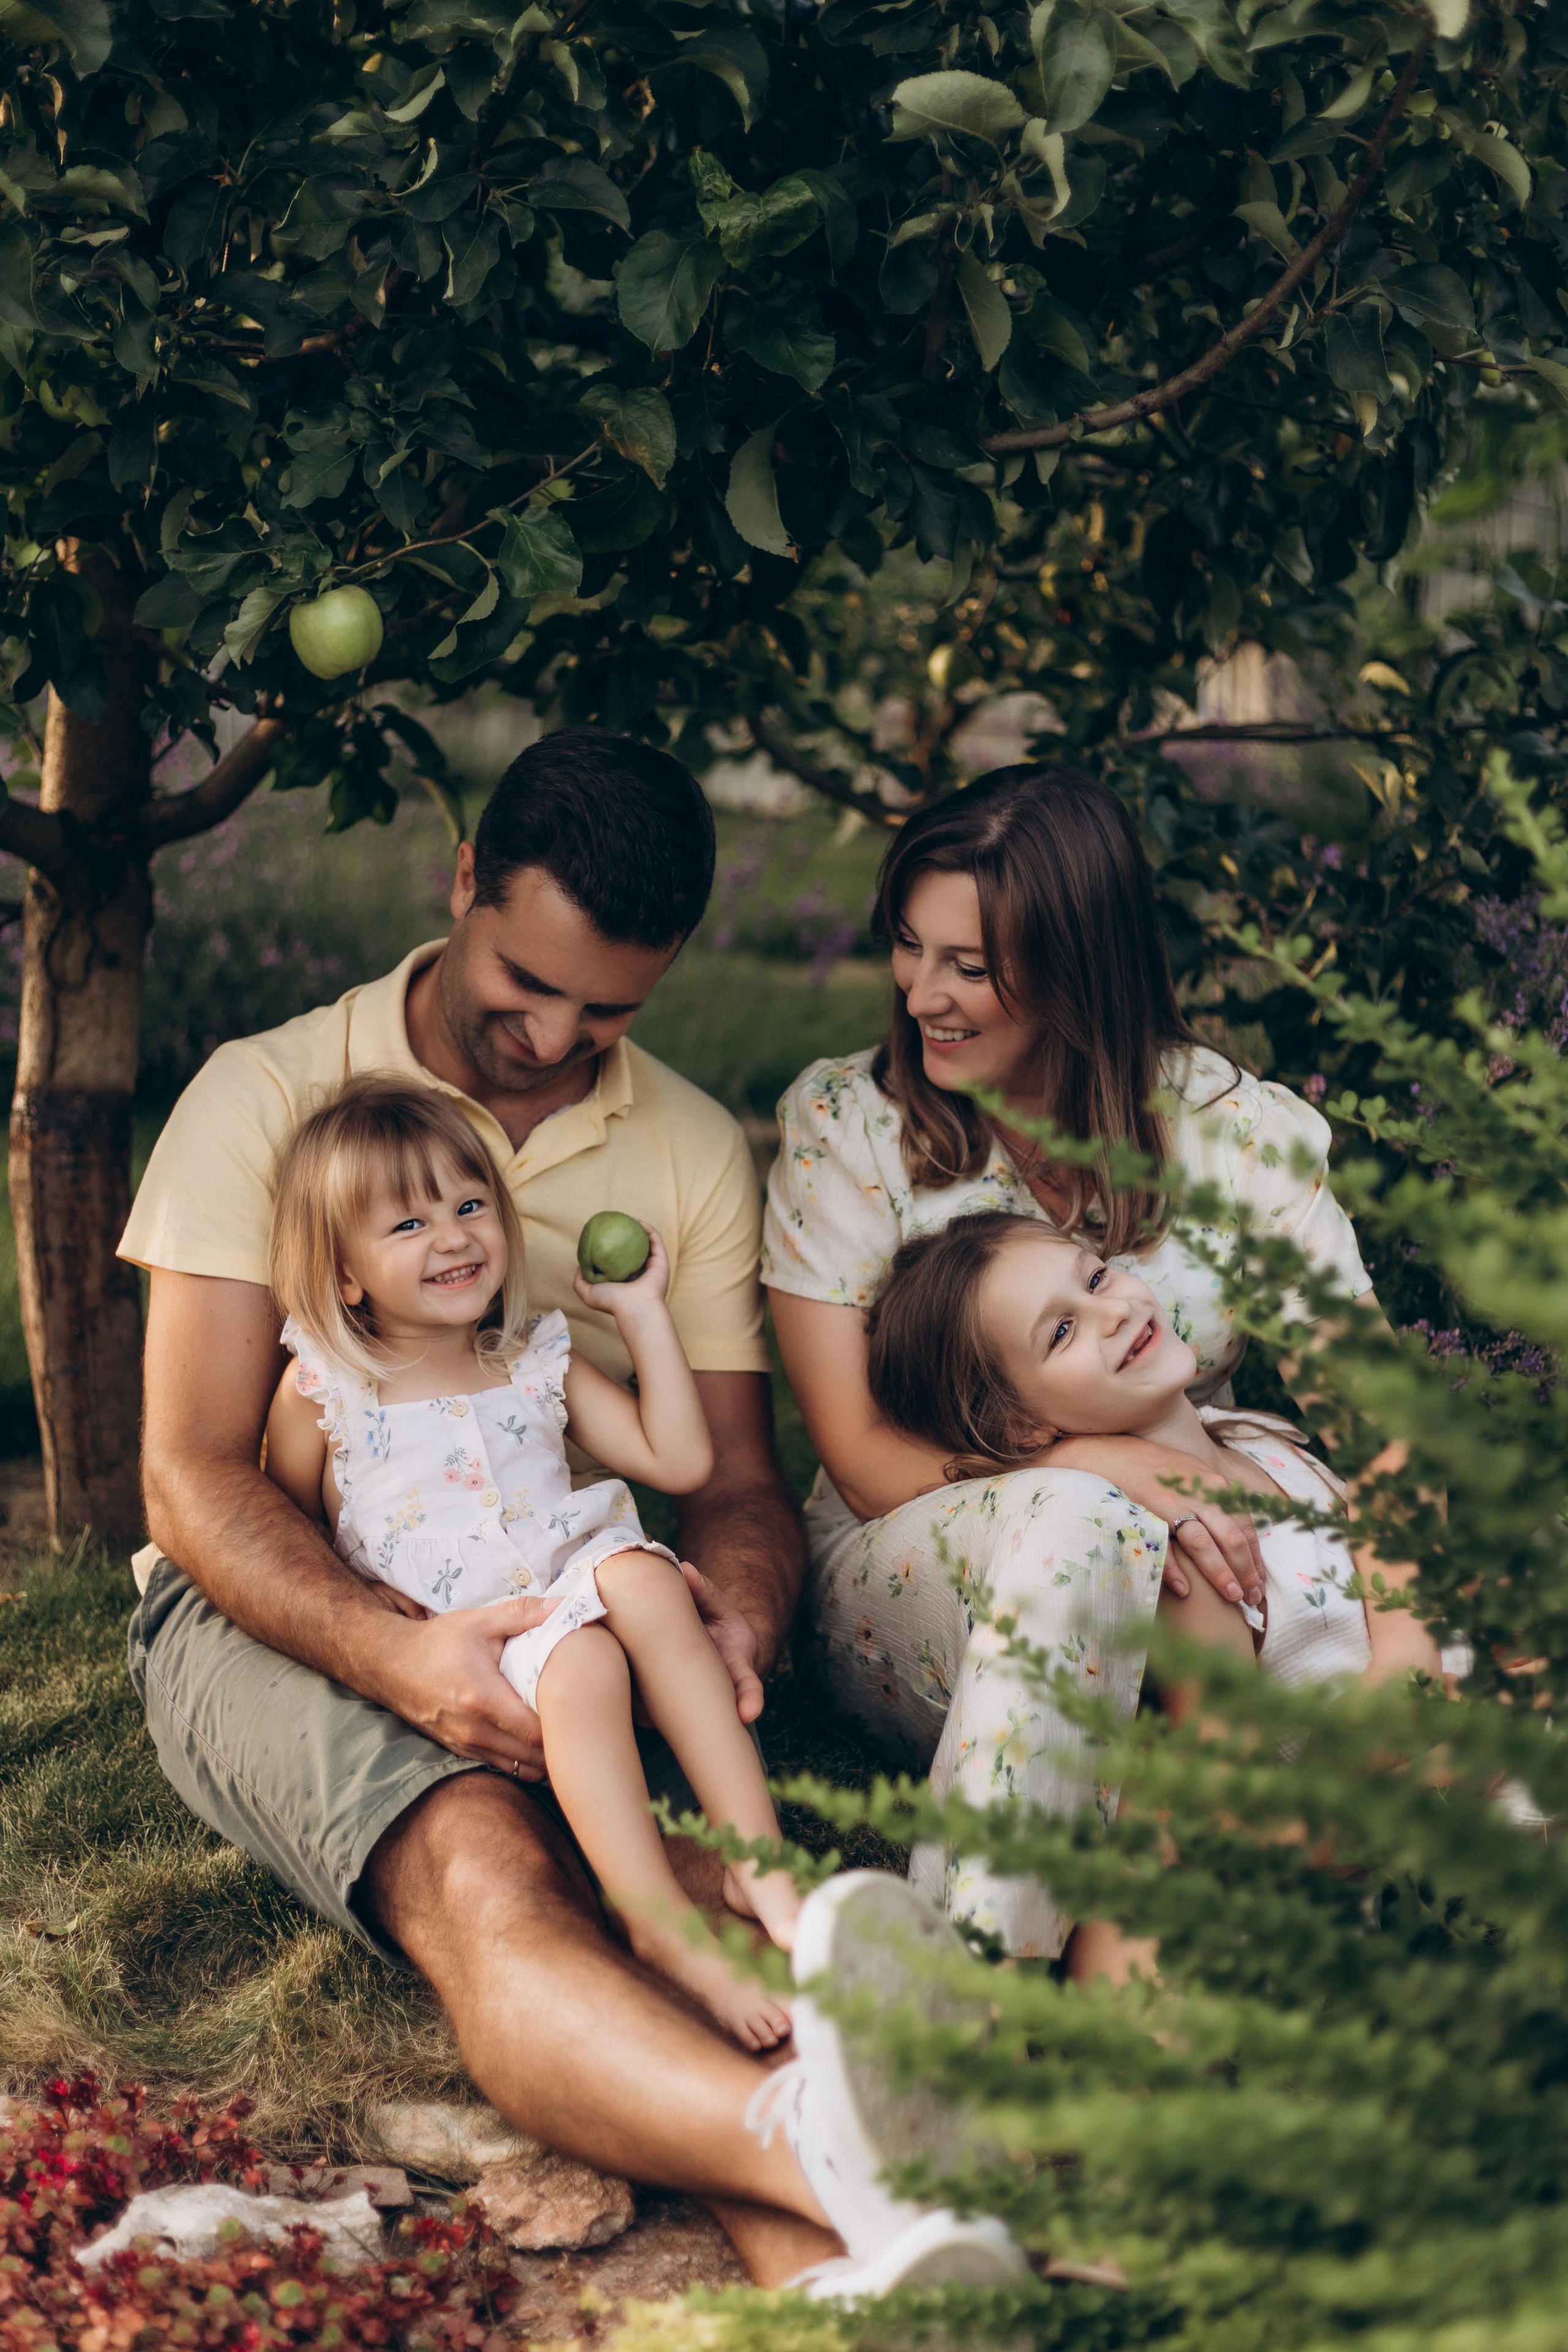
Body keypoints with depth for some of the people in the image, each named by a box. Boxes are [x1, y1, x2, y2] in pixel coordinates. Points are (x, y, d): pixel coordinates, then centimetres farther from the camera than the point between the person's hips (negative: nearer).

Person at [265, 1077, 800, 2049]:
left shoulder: (537, 1365, 18)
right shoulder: (320, 1394, 9)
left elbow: (681, 1460, 14)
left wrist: (644, 1312, 15)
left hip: (572, 1584, 3)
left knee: (640, 1579, -32)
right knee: (579, 1661, -36)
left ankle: (760, 1867, -34)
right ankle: (666, 1931, -39)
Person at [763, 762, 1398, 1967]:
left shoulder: (1241, 1132, -3)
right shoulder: (845, 1123, -5)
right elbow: (861, 1457, -9)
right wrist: (1094, 1468, -27)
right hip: (904, 1584, -1)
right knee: (1071, 1519, -37)